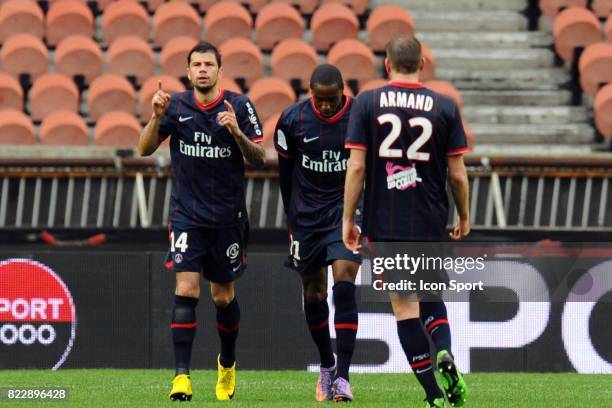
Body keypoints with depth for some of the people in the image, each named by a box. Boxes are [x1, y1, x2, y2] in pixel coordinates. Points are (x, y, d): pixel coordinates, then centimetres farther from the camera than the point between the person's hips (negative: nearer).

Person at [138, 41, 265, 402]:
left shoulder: (239, 105, -4)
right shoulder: (176, 105, 0)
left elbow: (259, 158, -5)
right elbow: (145, 149, 1)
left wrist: (237, 132, -22)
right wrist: (157, 117, -15)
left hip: (228, 216, 0)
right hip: (187, 216, 0)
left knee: (224, 296, 9)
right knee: (186, 290, -13)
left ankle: (228, 364, 34)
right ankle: (182, 376, -15)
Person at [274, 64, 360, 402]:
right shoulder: (292, 120, -7)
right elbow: (285, 171, 7)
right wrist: (291, 218, 12)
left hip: (348, 210, -2)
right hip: (307, 217, 2)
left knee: (344, 286, -17)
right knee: (313, 295, 8)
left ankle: (342, 377, -18)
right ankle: (326, 366, 31)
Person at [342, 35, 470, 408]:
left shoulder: (367, 103, -3)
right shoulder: (445, 107, -1)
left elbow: (356, 167, -7)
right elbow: (458, 174, 1)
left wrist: (348, 219, 2)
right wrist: (464, 217, 16)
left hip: (384, 224, -1)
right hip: (431, 224, 1)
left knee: (404, 305, 3)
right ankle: (445, 353, -6)